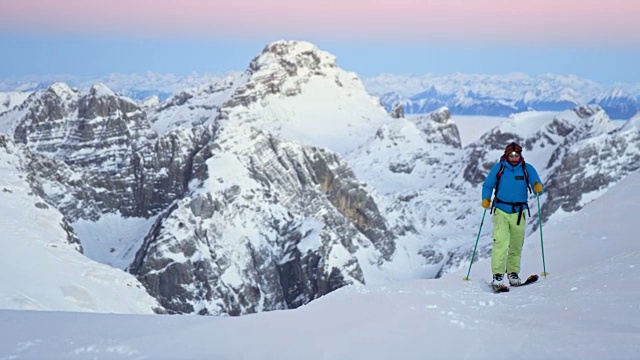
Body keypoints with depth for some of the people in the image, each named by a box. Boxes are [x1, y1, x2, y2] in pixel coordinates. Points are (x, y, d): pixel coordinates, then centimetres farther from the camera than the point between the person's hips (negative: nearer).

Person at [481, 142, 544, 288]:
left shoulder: (527, 169, 1)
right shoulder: (498, 168, -1)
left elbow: (537, 186, -2)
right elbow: (488, 185, 7)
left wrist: (538, 188, -26)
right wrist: (485, 199, -11)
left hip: (519, 213, 2)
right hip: (501, 211, -2)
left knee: (516, 245, 11)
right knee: (501, 243, -16)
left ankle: (513, 273, 26)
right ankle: (497, 275, -12)